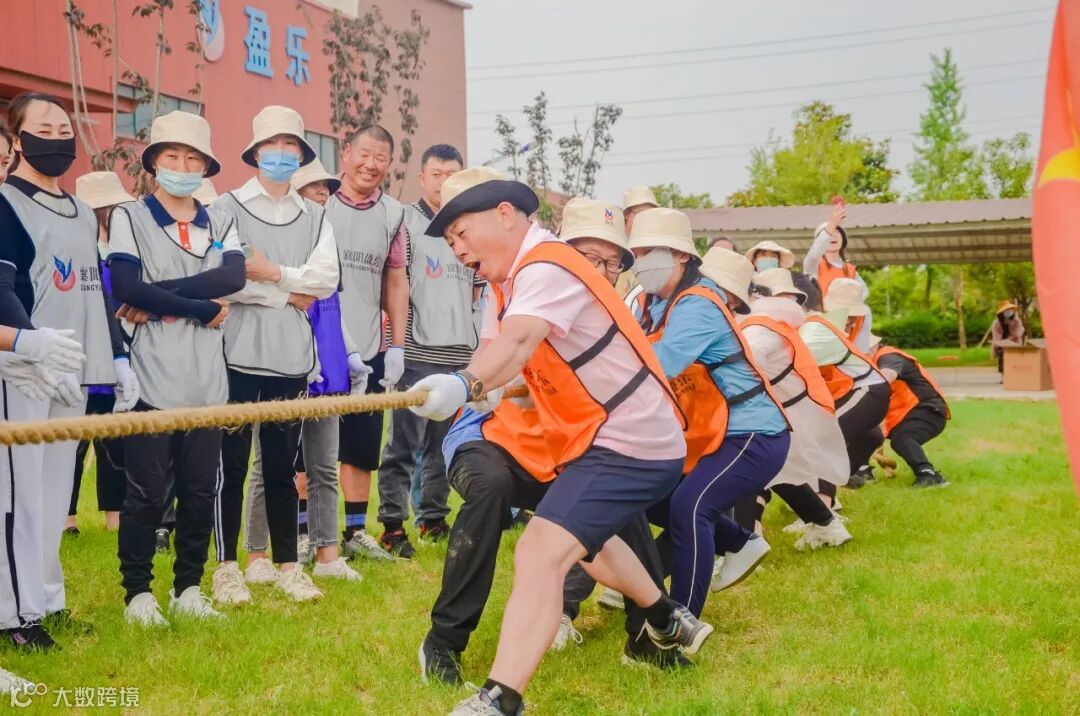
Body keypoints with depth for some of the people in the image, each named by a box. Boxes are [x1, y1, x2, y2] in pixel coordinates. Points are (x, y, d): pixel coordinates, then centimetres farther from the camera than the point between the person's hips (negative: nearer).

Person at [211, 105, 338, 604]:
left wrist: (273, 272, -12)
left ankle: (286, 564, 18)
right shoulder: (227, 207, 2)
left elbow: (326, 279, -1)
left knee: (282, 465, 10)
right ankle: (228, 566, 13)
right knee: (232, 463, 3)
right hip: (239, 353, -3)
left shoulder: (314, 217, 13)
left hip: (292, 357, 3)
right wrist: (288, 295, -8)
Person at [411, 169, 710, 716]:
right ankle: (670, 624, 55)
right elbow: (494, 351, -2)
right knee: (584, 532, 34)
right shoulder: (509, 276, 9)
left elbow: (518, 343, -41)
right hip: (599, 435, 11)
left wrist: (464, 386, -59)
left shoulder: (547, 267, -22)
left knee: (541, 554, -25)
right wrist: (453, 394, -21)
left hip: (630, 441, -11)